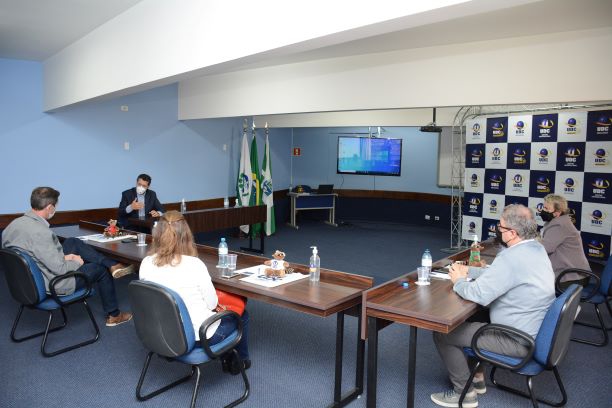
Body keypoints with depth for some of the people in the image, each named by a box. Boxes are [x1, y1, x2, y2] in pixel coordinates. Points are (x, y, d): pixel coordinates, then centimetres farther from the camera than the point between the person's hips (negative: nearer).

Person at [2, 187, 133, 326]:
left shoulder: (14, 224, -6)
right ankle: (113, 315, 29)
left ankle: (113, 265, 15)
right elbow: (60, 269, -28)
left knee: (73, 243, 15)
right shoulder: (40, 232, -32)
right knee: (100, 269, 12)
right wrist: (76, 262, -7)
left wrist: (62, 257, 6)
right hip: (52, 285, -8)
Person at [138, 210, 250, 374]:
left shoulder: (146, 263, -10)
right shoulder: (194, 264, -25)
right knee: (242, 316, 22)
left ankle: (226, 358, 40)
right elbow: (212, 304, -15)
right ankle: (240, 360, 42)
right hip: (199, 336, -5)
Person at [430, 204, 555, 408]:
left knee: (442, 334, -4)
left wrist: (458, 281, -9)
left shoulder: (513, 257, -29)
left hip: (518, 341, -10)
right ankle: (477, 376, 32)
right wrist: (469, 271, 9)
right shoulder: (536, 248, 3)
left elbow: (479, 294, -28)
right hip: (536, 330, 10)